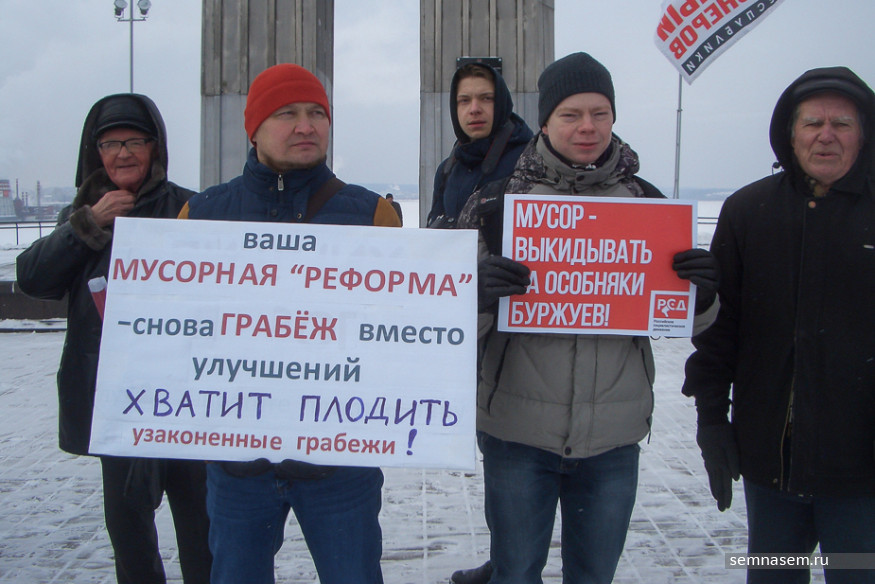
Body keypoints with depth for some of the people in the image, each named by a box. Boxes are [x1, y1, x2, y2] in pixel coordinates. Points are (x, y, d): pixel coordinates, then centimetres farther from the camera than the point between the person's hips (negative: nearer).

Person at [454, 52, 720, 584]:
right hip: (518, 433, -2)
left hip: (614, 438, 2)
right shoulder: (499, 202, -4)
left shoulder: (647, 202, 3)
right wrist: (477, 294, -26)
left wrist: (702, 292, -13)